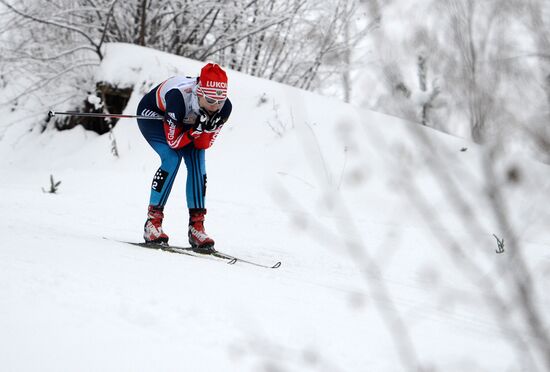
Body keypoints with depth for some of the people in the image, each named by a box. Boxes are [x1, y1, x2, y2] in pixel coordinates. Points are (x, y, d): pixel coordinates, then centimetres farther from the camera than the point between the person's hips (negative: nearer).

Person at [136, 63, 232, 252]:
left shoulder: (224, 107, -29)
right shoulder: (179, 97, -43)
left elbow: (204, 144, -19)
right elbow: (174, 141, -33)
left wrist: (204, 129, -39)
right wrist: (196, 129, -47)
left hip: (184, 122, 5)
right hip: (152, 114, -5)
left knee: (197, 162, -14)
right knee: (172, 158, -25)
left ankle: (196, 226, -9)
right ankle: (153, 222, -19)